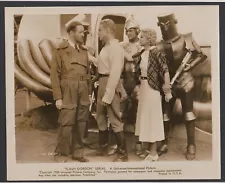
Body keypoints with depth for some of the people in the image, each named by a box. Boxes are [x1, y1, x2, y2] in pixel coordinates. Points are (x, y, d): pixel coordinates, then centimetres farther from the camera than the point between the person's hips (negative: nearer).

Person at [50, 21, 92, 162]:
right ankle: (61, 153, 12)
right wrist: (58, 97, -11)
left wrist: (89, 93, 8)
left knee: (80, 125, 8)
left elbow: (88, 73, 14)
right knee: (66, 124, -2)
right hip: (68, 93, -5)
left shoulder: (84, 51, 13)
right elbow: (55, 74, -6)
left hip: (83, 94, 5)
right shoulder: (61, 50, -2)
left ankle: (77, 152, 21)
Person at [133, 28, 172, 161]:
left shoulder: (155, 53, -16)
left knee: (152, 117, 0)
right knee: (145, 117, 15)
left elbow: (165, 71, -18)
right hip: (143, 87, 8)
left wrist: (168, 91, -19)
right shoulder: (142, 54, 7)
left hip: (152, 88, -8)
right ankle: (150, 148, 29)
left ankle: (154, 152, 12)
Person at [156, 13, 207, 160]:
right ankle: (165, 143, 24)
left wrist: (191, 65, -13)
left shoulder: (187, 39, -5)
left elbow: (202, 55, 1)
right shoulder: (160, 46, -4)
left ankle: (191, 145, 11)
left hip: (185, 81, -2)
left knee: (188, 112, 1)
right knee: (165, 113, 9)